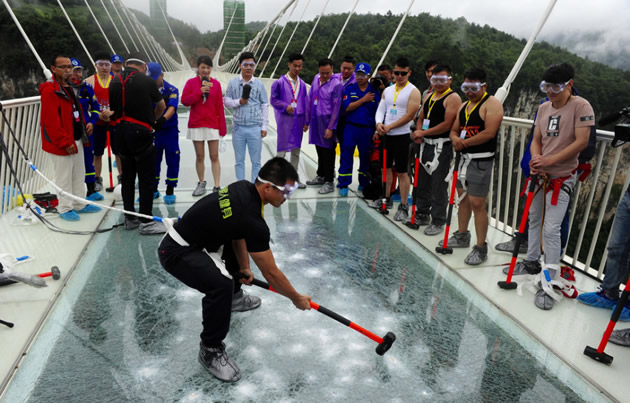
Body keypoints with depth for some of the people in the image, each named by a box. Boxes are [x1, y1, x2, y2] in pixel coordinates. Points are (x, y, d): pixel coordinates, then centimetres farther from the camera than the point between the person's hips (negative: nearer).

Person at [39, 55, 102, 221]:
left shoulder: (70, 87, 13)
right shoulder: (50, 90, -17)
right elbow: (51, 122, -22)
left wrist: (83, 131, 14)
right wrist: (65, 143, -21)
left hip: (76, 140, 9)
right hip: (61, 144, -9)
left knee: (79, 174, 17)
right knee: (64, 177, 2)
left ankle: (79, 204, 29)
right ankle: (65, 208, 14)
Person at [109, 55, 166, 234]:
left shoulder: (114, 82, 8)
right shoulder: (147, 80, -3)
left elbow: (111, 109, 10)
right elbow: (161, 106, 11)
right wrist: (152, 119, 28)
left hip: (120, 132, 6)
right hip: (140, 132, -6)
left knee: (127, 176, 14)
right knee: (147, 178, -1)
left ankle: (130, 218, 22)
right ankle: (146, 221, 0)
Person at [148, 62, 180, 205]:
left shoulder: (172, 90, -4)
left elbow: (171, 108, -19)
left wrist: (162, 119, -38)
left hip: (169, 130, -2)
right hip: (152, 130, 3)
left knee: (172, 160, 0)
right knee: (152, 160, 9)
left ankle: (170, 190, 10)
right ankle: (153, 189, 22)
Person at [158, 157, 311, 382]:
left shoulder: (244, 187, -6)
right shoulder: (252, 220, -29)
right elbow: (271, 273, -20)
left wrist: (244, 268, 9)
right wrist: (296, 298, -5)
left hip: (196, 239, 10)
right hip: (177, 252, -10)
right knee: (221, 284, -33)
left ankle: (234, 298, 45)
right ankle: (210, 350, -9)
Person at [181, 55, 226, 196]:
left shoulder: (216, 83, 4)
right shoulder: (191, 82, 4)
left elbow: (220, 106, 2)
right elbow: (184, 100, -5)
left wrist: (222, 126, -1)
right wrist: (200, 92, -16)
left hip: (212, 124, 0)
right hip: (196, 125, 1)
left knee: (214, 156, -2)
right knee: (199, 156, 7)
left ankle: (217, 187, -1)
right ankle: (201, 183, 22)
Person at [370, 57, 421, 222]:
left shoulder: (413, 91, -7)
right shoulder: (387, 90, 12)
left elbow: (409, 116, -15)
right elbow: (381, 109, 10)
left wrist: (389, 127, -15)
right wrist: (379, 124, -12)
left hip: (402, 135, -6)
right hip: (386, 134, 6)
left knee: (402, 171, -3)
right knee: (386, 167, 14)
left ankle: (403, 207, 4)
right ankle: (387, 198, 29)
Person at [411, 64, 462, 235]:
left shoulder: (453, 98, -10)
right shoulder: (428, 96, 15)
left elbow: (447, 124, -18)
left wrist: (423, 133, -13)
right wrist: (419, 133, 0)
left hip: (442, 147, -8)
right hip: (426, 144, 8)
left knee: (439, 185, -3)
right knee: (422, 181, 16)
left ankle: (438, 222, 7)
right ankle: (423, 214, 30)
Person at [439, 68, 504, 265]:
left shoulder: (492, 104, -10)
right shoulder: (464, 106, 16)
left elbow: (489, 133, -21)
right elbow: (454, 130, 17)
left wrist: (465, 142, -13)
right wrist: (455, 139, -7)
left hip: (482, 161, -9)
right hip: (465, 158, 9)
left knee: (477, 203, -9)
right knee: (463, 197, 17)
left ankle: (481, 248, 1)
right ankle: (462, 236, 33)